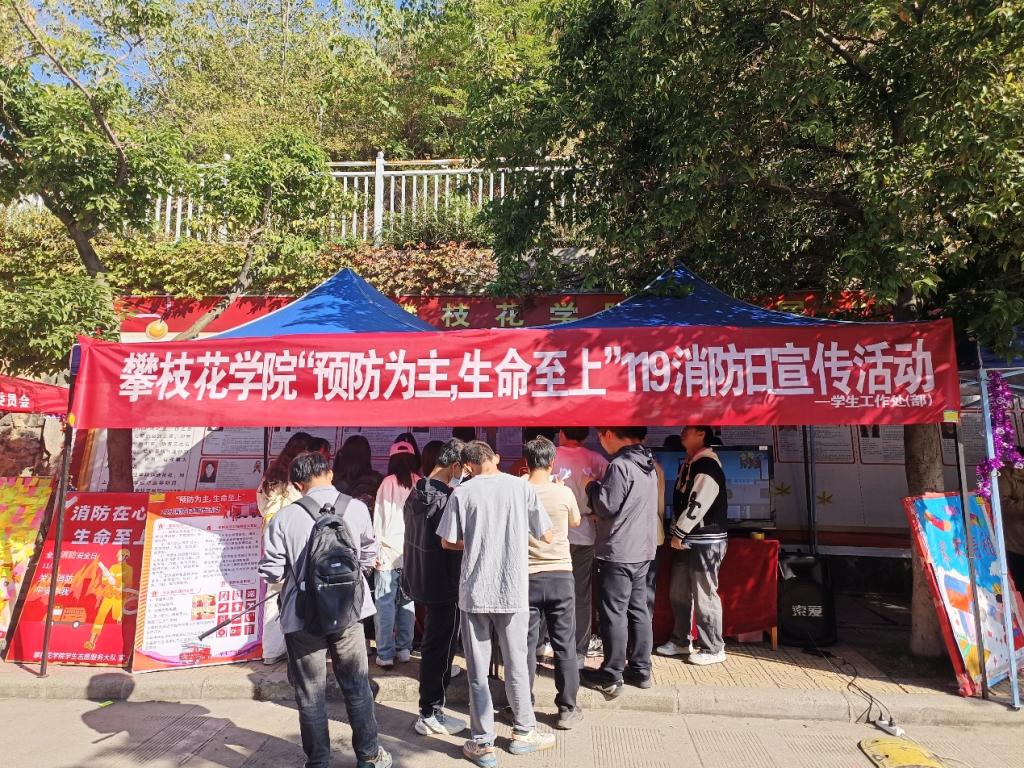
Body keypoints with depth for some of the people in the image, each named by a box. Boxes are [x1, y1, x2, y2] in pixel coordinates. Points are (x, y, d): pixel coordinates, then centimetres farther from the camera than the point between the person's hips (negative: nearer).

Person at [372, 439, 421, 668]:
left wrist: (376, 550, 1)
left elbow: (379, 519, -5)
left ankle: (385, 654, 4)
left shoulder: (388, 483, -6)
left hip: (389, 553, -3)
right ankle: (404, 649, 19)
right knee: (407, 602, 14)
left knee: (386, 604, 3)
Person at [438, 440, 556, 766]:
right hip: (513, 590, 1)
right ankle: (524, 733, 31)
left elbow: (448, 542, 1)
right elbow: (547, 537, 1)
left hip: (475, 592, -1)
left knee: (478, 669, 11)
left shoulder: (462, 492, -6)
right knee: (516, 665, 16)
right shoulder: (522, 487, -4)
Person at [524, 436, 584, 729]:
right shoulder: (564, 493, -10)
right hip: (560, 576, 0)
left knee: (526, 644, 11)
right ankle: (567, 709, 19)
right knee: (564, 644, 11)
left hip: (526, 577, 1)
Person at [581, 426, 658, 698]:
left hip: (618, 552, -9)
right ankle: (641, 670, 23)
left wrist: (592, 486, -1)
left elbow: (606, 505, -18)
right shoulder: (647, 465, 11)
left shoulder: (620, 465, -18)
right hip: (642, 550, 9)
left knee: (613, 613, 1)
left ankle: (611, 677, 9)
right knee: (638, 610, 14)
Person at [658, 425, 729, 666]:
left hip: (706, 542, -10)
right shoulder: (687, 464, 14)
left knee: (704, 596, -2)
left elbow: (698, 504, -21)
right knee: (679, 593, 16)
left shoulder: (708, 465, -16)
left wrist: (679, 533, -15)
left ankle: (713, 649, 12)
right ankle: (681, 641, 30)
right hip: (686, 540, 10)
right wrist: (677, 534, 13)